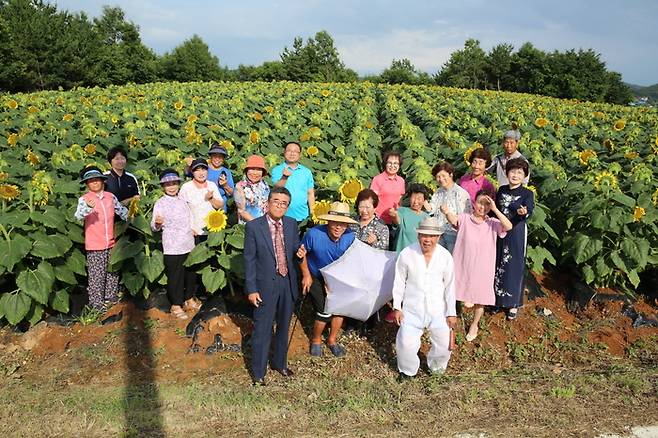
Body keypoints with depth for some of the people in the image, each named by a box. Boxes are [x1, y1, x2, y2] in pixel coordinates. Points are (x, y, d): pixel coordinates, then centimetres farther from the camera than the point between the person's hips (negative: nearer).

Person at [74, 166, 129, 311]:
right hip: (94, 245, -5)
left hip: (111, 243, 5)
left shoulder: (110, 197, 4)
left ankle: (110, 296, 33)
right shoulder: (84, 199, -10)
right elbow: (78, 216, -28)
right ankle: (96, 302, 11)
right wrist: (88, 208, -46)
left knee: (113, 272, 17)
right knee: (96, 275, 0)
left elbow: (122, 210, 20)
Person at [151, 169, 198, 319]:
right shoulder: (160, 203, -6)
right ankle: (176, 306, 13)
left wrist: (192, 229, 12)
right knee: (175, 276, 0)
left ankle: (189, 300, 32)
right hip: (172, 246, -6)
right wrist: (157, 223, -33)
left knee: (191, 273, 15)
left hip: (189, 244, 6)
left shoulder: (183, 201, 12)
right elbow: (154, 227, -12)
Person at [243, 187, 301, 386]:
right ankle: (258, 372, 22)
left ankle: (280, 363, 40)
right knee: (262, 330, 5)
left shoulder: (292, 224, 1)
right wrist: (251, 289, -11)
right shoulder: (253, 226, -11)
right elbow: (249, 259, -9)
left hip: (288, 283, 4)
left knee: (283, 327, 19)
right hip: (266, 285, -4)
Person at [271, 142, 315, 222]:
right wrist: (284, 177, -33)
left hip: (302, 216, 2)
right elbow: (277, 188, -14)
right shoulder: (277, 170, 1)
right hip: (283, 216, -2)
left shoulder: (307, 172, 8)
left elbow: (310, 194, 10)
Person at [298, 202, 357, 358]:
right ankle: (316, 340, 19)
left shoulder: (350, 237, -21)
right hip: (315, 278, -3)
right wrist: (306, 275, -10)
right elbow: (302, 253, -10)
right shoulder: (314, 234, -29)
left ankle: (332, 340, 29)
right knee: (325, 312, -10)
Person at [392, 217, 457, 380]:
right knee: (406, 343, -10)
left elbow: (450, 286, 1)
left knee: (444, 345, -1)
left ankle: (436, 368, 33)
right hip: (412, 309, -1)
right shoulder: (407, 254, -9)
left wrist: (451, 313, 2)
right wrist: (397, 307, -1)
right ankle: (407, 371, 21)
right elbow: (399, 282, 0)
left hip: (438, 310, 1)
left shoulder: (445, 256, -6)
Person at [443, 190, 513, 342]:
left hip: (483, 268, 1)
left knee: (480, 298, 15)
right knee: (466, 299, 7)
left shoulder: (492, 223, -4)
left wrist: (495, 209, -26)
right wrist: (447, 212, -51)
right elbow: (453, 220, -28)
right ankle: (466, 299, 42)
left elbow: (509, 226, -22)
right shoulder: (465, 218, -7)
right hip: (464, 265, -1)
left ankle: (474, 324, 37)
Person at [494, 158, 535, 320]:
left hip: (517, 233, -4)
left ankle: (513, 304, 13)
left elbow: (529, 210, -26)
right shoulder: (501, 190, 7)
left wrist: (523, 212, -48)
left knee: (514, 267, 1)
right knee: (498, 265, 11)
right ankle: (498, 299, 27)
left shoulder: (527, 193, -7)